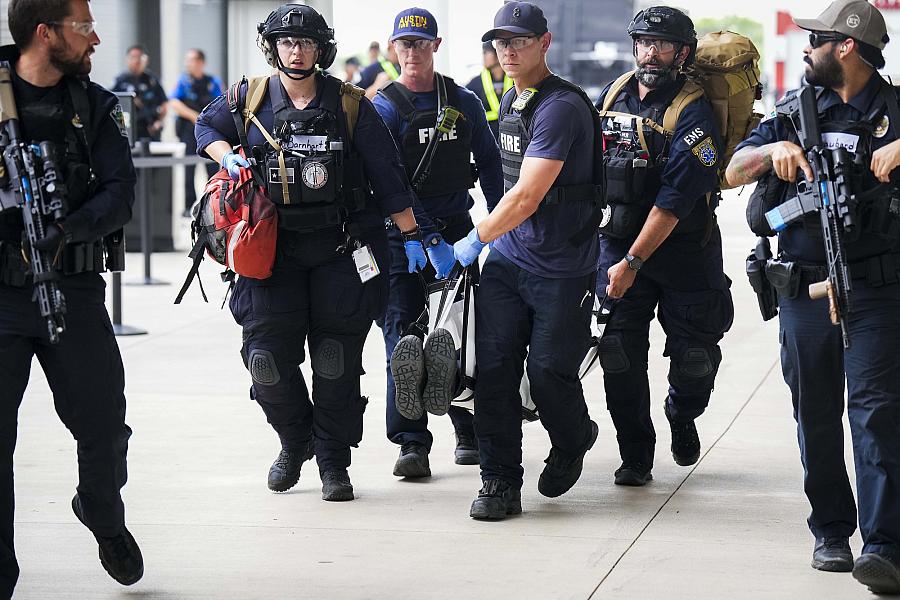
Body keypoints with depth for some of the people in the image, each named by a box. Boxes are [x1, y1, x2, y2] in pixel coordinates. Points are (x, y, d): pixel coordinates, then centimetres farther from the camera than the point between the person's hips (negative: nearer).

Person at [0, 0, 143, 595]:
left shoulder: (96, 108, 6)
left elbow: (120, 193, -3)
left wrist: (68, 228, -21)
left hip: (74, 292, 2)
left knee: (103, 424, 7)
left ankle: (104, 514, 39)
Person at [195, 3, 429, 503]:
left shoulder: (350, 104, -1)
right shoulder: (249, 99, 2)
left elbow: (388, 175, 2)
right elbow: (206, 127, 21)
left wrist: (410, 236, 1)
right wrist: (228, 158, -1)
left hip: (342, 250, -1)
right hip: (274, 249, 1)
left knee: (337, 362, 1)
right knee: (267, 358, -5)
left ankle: (333, 463, 14)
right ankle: (295, 441, 22)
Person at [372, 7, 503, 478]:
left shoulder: (464, 103, 7)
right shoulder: (384, 108, -6)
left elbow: (489, 164, 15)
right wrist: (429, 240, -25)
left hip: (456, 229, 3)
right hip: (404, 237, -3)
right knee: (404, 335, -7)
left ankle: (470, 432, 21)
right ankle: (412, 444, -6)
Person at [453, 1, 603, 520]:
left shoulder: (562, 107, -17)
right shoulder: (510, 102, 11)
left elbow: (526, 198, -21)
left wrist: (476, 239, -12)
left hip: (562, 268, -7)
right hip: (508, 258, 7)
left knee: (548, 372, -3)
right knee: (495, 366, -4)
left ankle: (574, 442, 30)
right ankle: (501, 483, 2)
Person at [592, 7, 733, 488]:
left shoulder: (693, 114, -14)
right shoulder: (611, 98, 3)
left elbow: (673, 201, -19)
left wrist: (632, 263, -22)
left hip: (681, 249, -3)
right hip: (617, 240, 3)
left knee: (693, 354, 4)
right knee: (619, 352, -4)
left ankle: (682, 415, 36)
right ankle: (635, 457, 7)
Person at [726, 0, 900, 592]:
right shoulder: (795, 110, 12)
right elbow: (733, 172, 9)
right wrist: (773, 150, -11)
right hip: (805, 288, 4)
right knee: (816, 416, 8)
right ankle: (831, 532, 18)